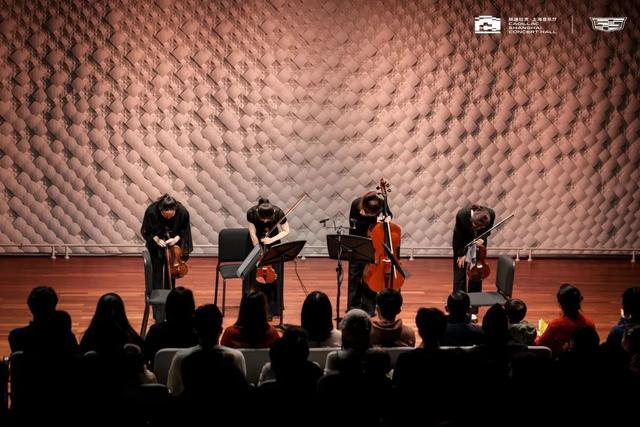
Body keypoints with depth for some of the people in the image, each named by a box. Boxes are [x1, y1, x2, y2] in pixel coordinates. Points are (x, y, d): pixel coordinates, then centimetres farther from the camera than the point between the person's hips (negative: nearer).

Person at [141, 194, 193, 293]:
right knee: (157, 271, 1)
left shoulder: (182, 212, -27)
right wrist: (156, 239, -26)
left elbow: (185, 230, -7)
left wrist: (176, 238, -23)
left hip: (173, 243, 1)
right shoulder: (151, 211, -30)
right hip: (156, 245, -1)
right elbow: (146, 231, -12)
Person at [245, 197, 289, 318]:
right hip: (256, 241, 0)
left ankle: (271, 307, 2)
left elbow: (286, 231, -14)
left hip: (272, 239, 0)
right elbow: (253, 235, -21)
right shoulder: (251, 213, -31)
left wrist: (272, 240, -28)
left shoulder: (278, 213, -30)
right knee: (254, 272, -9)